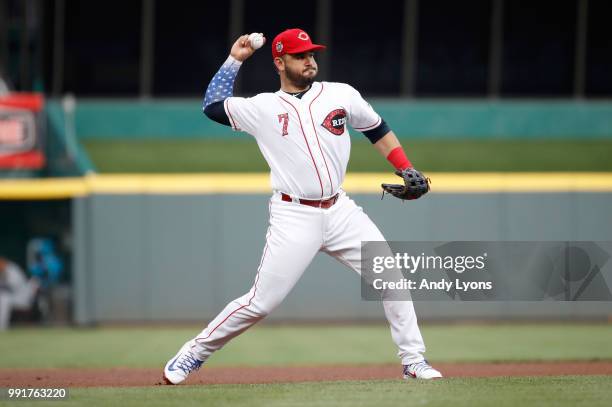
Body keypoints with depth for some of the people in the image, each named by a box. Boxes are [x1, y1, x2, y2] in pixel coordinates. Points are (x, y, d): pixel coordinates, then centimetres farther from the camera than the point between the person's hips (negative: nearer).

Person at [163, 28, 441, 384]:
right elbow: (213, 106, 4)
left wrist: (407, 170, 8)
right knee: (261, 302, -6)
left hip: (340, 211, 3)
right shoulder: (262, 108, 3)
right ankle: (195, 353, 9)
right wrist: (235, 60, 5)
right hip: (293, 217, -3)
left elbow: (378, 129, 17)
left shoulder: (341, 94, 8)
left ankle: (414, 361, 5)